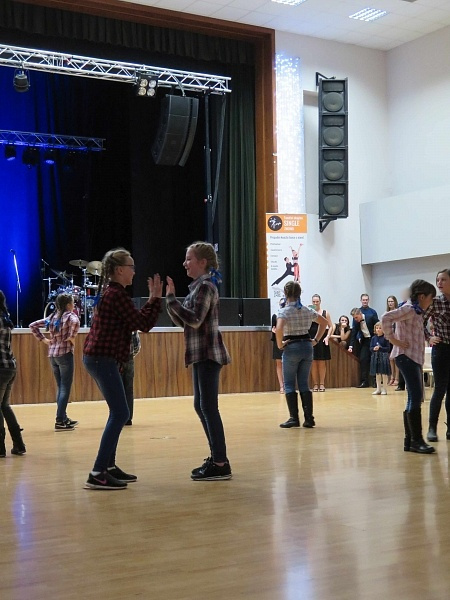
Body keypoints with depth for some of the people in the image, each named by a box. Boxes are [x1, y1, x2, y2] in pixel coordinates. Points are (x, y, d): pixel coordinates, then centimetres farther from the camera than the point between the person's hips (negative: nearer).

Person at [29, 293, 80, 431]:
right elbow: (75, 322, -29)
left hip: (52, 354, 7)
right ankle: (59, 421, -9)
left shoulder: (52, 317, 13)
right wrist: (72, 337, -13)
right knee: (65, 388, -5)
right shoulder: (70, 315, -7)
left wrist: (43, 339, 11)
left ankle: (63, 418, 22)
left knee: (60, 387, 16)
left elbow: (32, 325, 14)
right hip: (65, 354, -7)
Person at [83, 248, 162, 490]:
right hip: (103, 359, -11)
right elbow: (143, 324, -15)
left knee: (117, 413, 16)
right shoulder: (117, 294, -14)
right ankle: (97, 474, -10)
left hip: (98, 357, 11)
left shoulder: (109, 291, 17)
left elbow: (134, 321, 19)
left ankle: (109, 466, 21)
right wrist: (156, 299, -6)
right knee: (120, 414, -9)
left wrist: (152, 300, 15)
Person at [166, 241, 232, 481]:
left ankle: (221, 465, -4)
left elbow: (195, 320, -23)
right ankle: (217, 457, 21)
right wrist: (169, 298, 4)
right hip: (200, 354, 10)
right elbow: (181, 321, 15)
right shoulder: (198, 286, 17)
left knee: (209, 407, -8)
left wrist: (171, 298, -21)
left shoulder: (206, 286, -12)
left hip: (208, 354, -10)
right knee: (201, 406, 13)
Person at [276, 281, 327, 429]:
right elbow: (324, 322, 17)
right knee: (304, 383, 10)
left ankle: (294, 418, 1)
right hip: (307, 346, 5)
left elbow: (279, 328, -27)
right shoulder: (307, 310, 7)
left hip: (291, 348, -5)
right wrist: (316, 340, 15)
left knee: (289, 384, 4)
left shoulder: (284, 311, -10)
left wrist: (280, 344, -13)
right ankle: (309, 418, 6)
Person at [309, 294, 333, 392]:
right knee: (313, 363, 2)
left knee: (322, 363, 2)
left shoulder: (325, 313, 5)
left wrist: (327, 337, -7)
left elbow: (330, 326, 6)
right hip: (311, 340, 0)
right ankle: (315, 384, 9)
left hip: (322, 340, 0)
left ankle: (322, 384, 9)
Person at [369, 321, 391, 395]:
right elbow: (371, 348, 5)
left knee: (384, 374, 0)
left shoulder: (385, 338, -7)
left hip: (383, 356, -4)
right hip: (375, 357, 5)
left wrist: (380, 348, -20)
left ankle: (384, 389, 9)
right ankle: (378, 389, 20)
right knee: (377, 374, 12)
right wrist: (374, 348, -16)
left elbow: (387, 348, -9)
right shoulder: (373, 338, 5)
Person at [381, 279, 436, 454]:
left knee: (415, 399, 10)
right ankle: (416, 440, -11)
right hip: (406, 356, -10)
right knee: (416, 397, -13)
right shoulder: (409, 309, -11)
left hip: (414, 357, 10)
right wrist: (393, 339, -21)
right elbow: (386, 318, -26)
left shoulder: (416, 311, 17)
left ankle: (409, 440, 15)